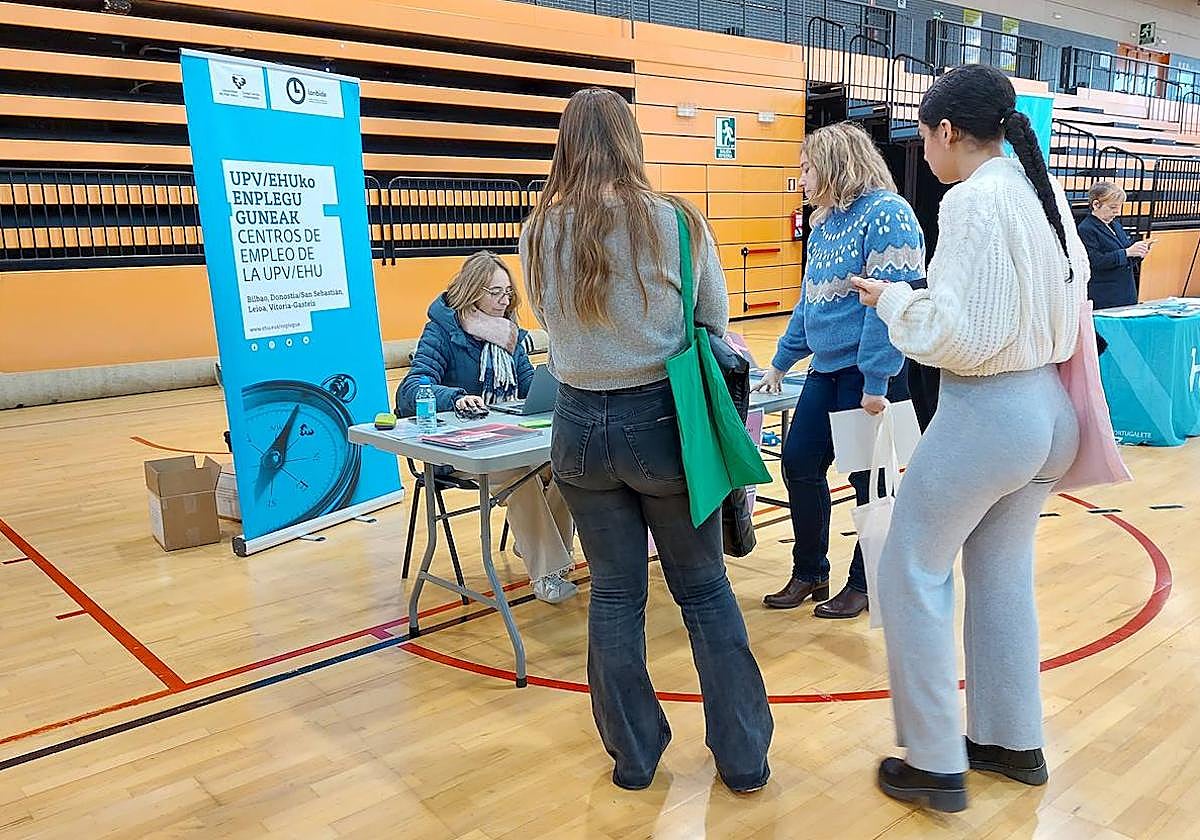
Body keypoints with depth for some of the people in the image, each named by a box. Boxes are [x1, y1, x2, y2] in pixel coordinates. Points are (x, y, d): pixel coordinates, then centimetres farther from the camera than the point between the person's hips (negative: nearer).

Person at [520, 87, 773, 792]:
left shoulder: (539, 234, -3)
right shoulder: (677, 222, -9)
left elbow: (553, 324, 8)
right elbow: (714, 324, 1)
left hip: (582, 424, 2)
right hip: (665, 419, -1)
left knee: (615, 593, 14)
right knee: (705, 588, 13)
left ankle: (633, 756, 28)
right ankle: (743, 755, 25)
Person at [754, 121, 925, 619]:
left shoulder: (886, 214, -13)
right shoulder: (824, 222, 14)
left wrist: (876, 383, -24)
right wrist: (781, 362, 25)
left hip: (868, 374, -8)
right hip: (826, 370, 8)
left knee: (868, 478, 5)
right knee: (799, 465, 8)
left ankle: (864, 583, 23)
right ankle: (809, 573, 25)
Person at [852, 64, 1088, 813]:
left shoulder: (972, 200, -17)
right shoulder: (1047, 192, 9)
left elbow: (963, 337, -21)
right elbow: (1072, 297, 16)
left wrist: (894, 300, -6)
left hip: (987, 414, -9)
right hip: (1049, 409, 9)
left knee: (912, 574, 6)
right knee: (1005, 575, 20)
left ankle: (936, 764, 15)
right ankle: (1014, 742, 33)